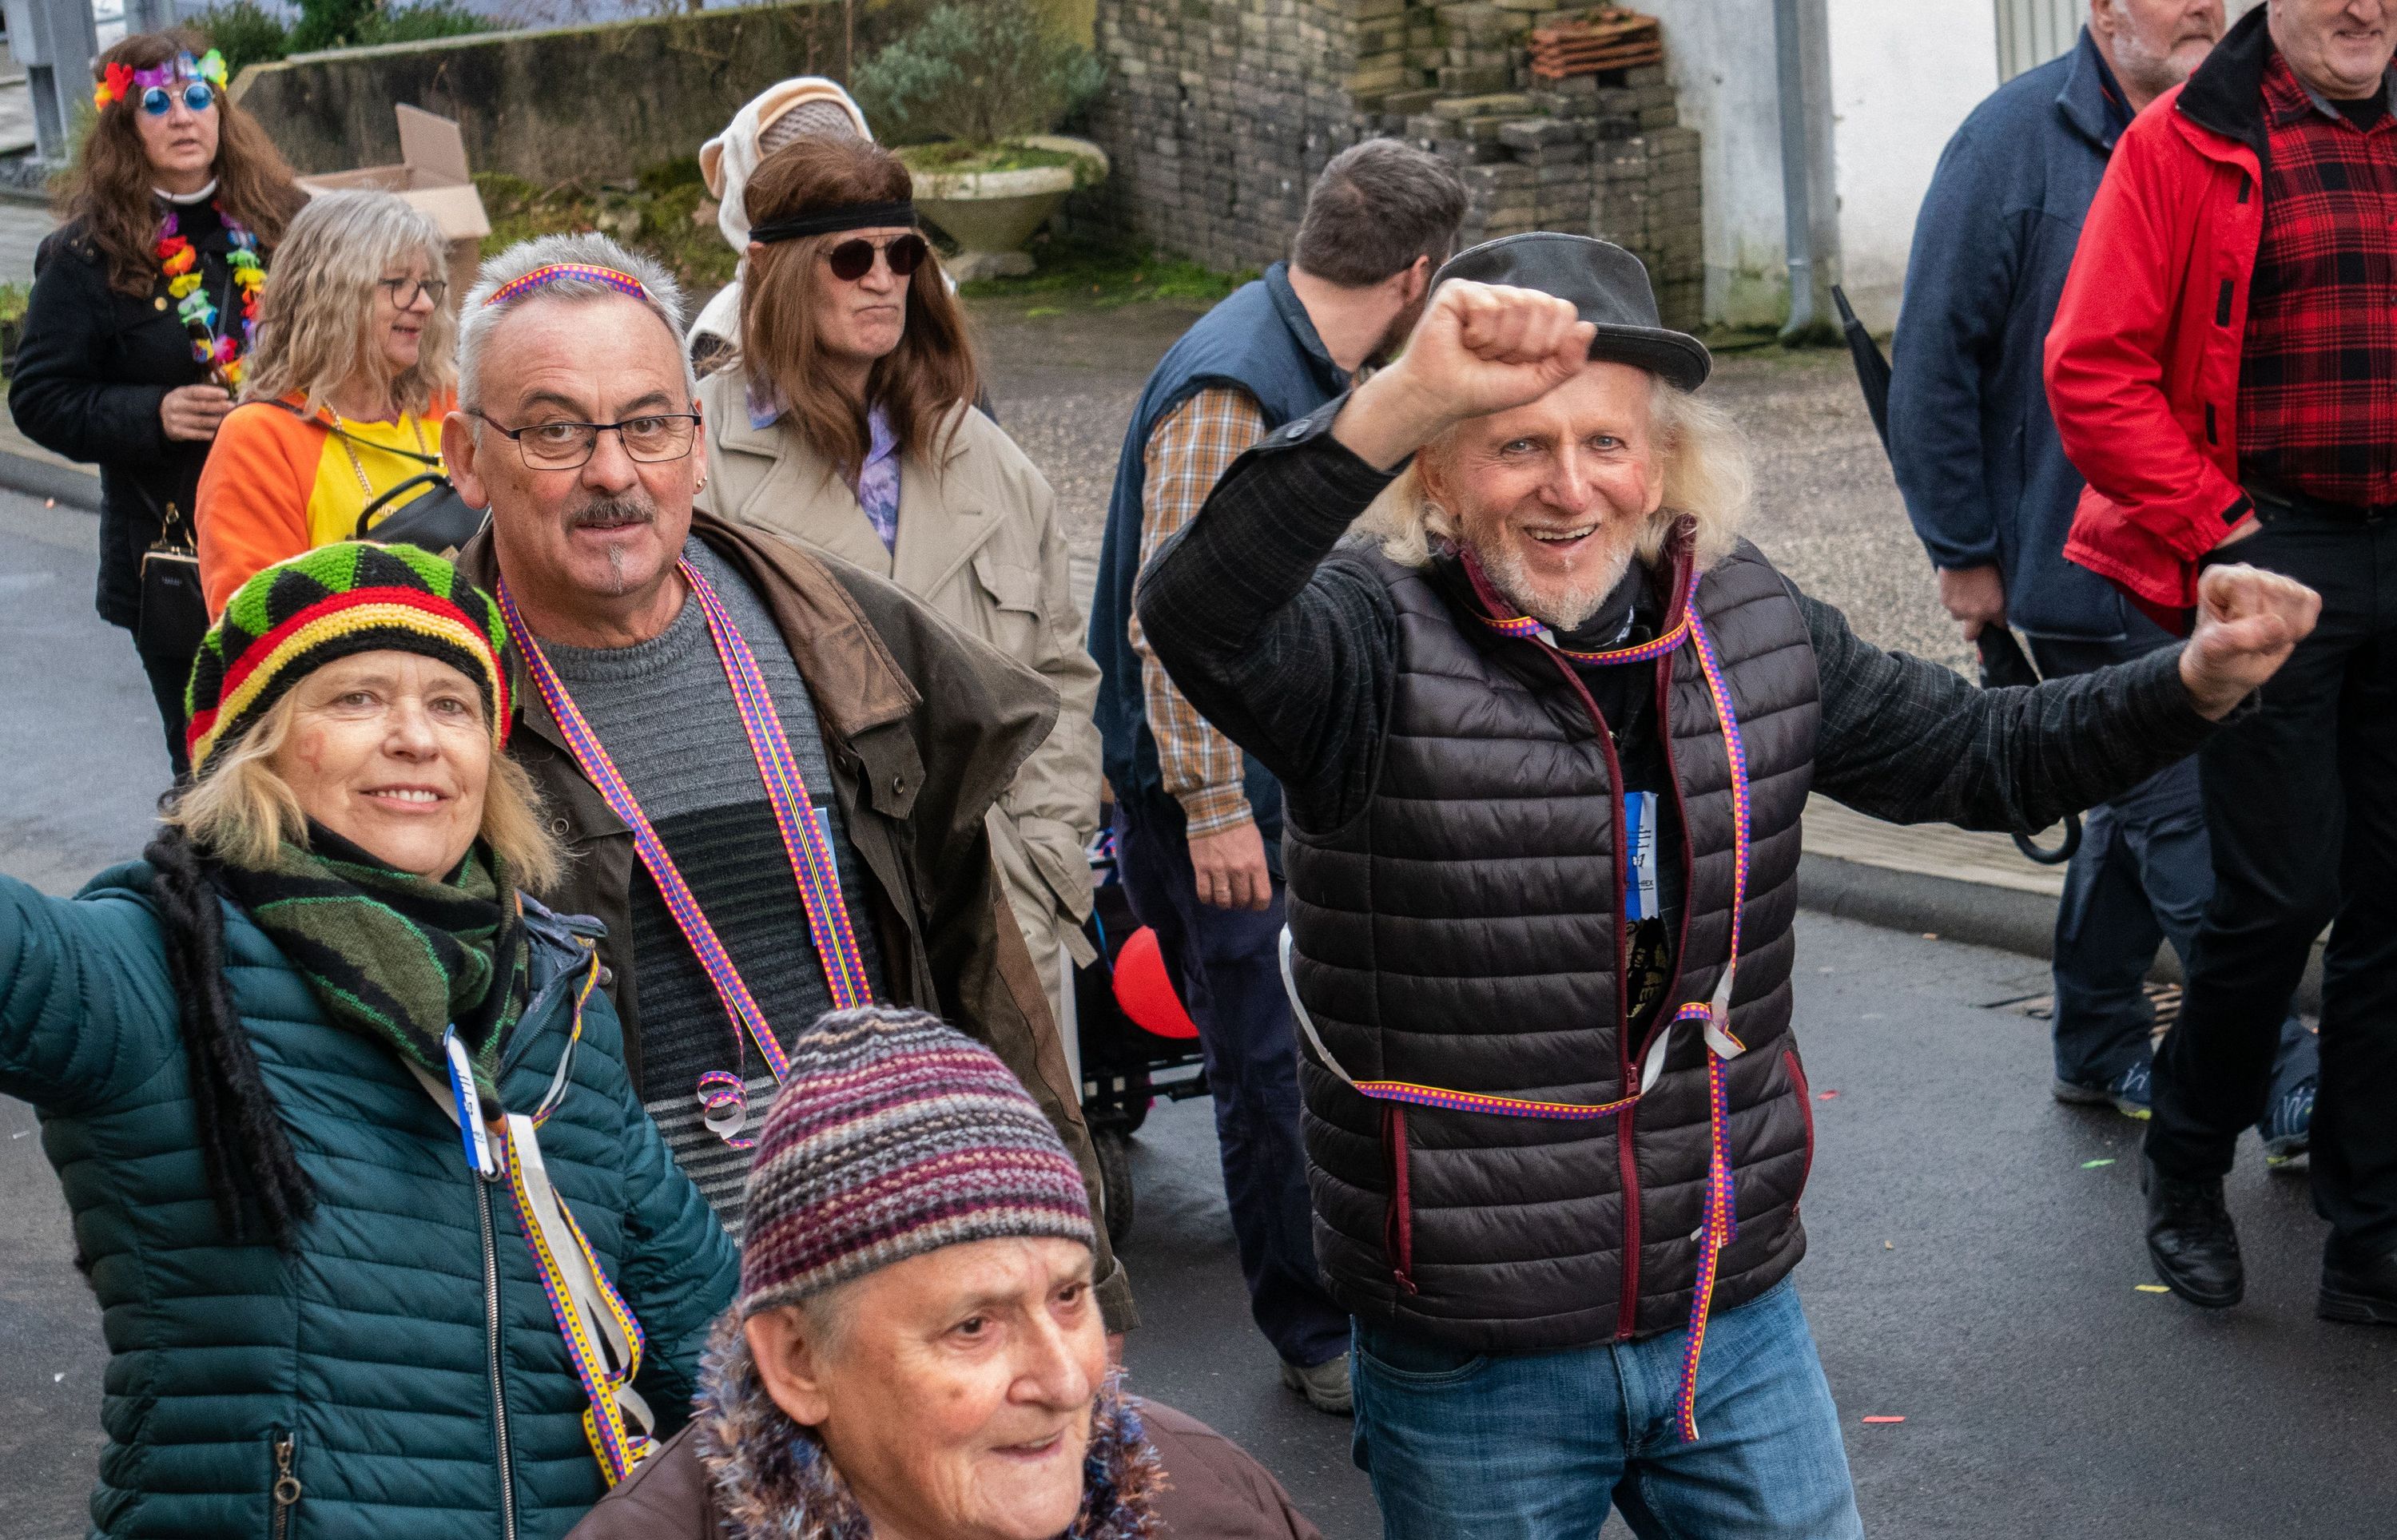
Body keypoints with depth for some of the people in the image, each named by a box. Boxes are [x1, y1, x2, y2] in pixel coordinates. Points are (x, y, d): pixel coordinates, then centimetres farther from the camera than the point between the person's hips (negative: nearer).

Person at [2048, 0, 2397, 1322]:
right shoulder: (2189, 145, -3)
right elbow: (2092, 370, -7)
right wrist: (2212, 526, -10)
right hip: (2271, 565, -5)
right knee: (2279, 893, -5)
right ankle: (2187, 1174, 21)